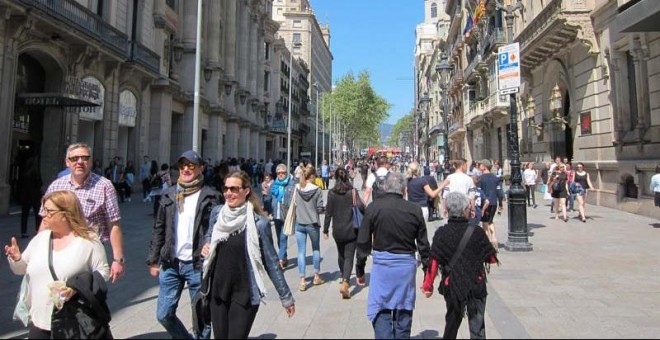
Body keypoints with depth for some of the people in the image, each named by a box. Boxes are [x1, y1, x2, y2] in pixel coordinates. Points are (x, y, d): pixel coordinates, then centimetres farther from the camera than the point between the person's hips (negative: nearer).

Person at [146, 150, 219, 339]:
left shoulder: (209, 196, -5)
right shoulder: (169, 194, 7)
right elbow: (158, 229, 11)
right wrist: (153, 260, 8)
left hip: (197, 265, -4)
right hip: (170, 264, 5)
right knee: (163, 315, 12)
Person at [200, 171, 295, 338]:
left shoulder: (258, 223, -15)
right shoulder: (217, 212, -3)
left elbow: (271, 262, -8)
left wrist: (286, 297, -5)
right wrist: (206, 246, -5)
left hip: (245, 293, -4)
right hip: (218, 290, 5)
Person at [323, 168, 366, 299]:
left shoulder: (331, 193, -2)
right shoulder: (352, 192, -7)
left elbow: (328, 213, -1)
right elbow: (361, 207, -17)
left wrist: (325, 230, 6)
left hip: (337, 230, 3)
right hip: (351, 230, -2)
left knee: (341, 255, 21)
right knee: (349, 257, -1)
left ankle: (344, 279, 37)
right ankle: (345, 283, -16)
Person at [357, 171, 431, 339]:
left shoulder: (373, 208, -6)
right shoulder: (415, 210, -2)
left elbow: (363, 242, -3)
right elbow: (423, 244, 4)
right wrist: (427, 269, 15)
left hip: (382, 263, -2)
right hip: (407, 264, 2)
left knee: (381, 312, 5)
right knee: (404, 311, 16)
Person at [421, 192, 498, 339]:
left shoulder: (441, 233, -10)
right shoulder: (477, 233, -12)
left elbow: (433, 262, -10)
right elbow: (492, 258, -3)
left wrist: (428, 285, 0)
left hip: (452, 287, 2)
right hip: (476, 286, -2)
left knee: (452, 322, 23)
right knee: (477, 327, 8)